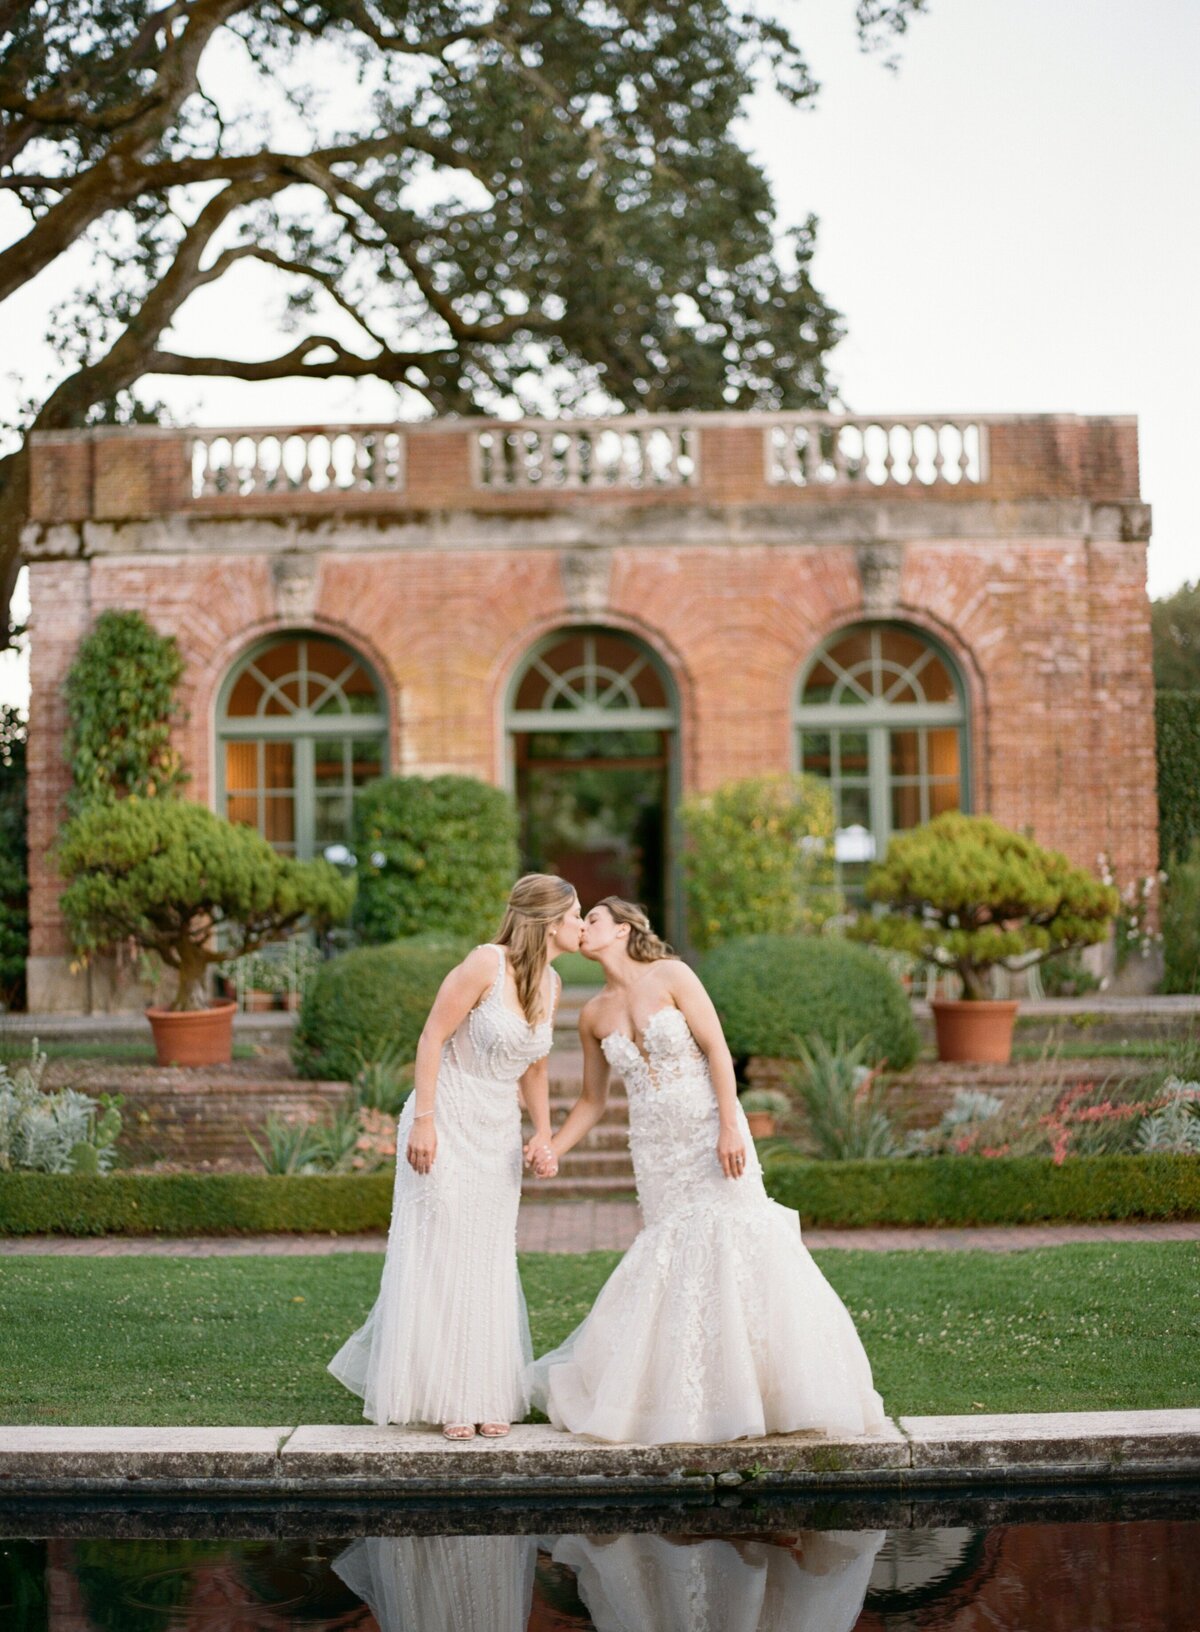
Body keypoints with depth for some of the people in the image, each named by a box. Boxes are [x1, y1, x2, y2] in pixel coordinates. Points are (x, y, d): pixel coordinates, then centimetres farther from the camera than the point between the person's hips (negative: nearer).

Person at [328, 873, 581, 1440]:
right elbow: (432, 1038, -16)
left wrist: (543, 1138, 6)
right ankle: (444, 1398, 7)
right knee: (440, 1257, -1)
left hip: (498, 1135, 7)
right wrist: (423, 1120, -19)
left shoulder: (550, 984, 6)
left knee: (490, 1264, 8)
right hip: (447, 1128, -7)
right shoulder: (488, 963, -17)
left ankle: (485, 1397, 16)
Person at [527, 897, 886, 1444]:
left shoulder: (671, 977, -4)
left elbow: (717, 1050, -8)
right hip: (655, 1149, 4)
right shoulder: (594, 1016, 8)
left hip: (710, 1132, -3)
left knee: (733, 1242, -8)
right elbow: (592, 1102, 15)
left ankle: (785, 1389, 1)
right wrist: (546, 1153, 6)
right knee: (671, 1251, -1)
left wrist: (730, 1127, -16)